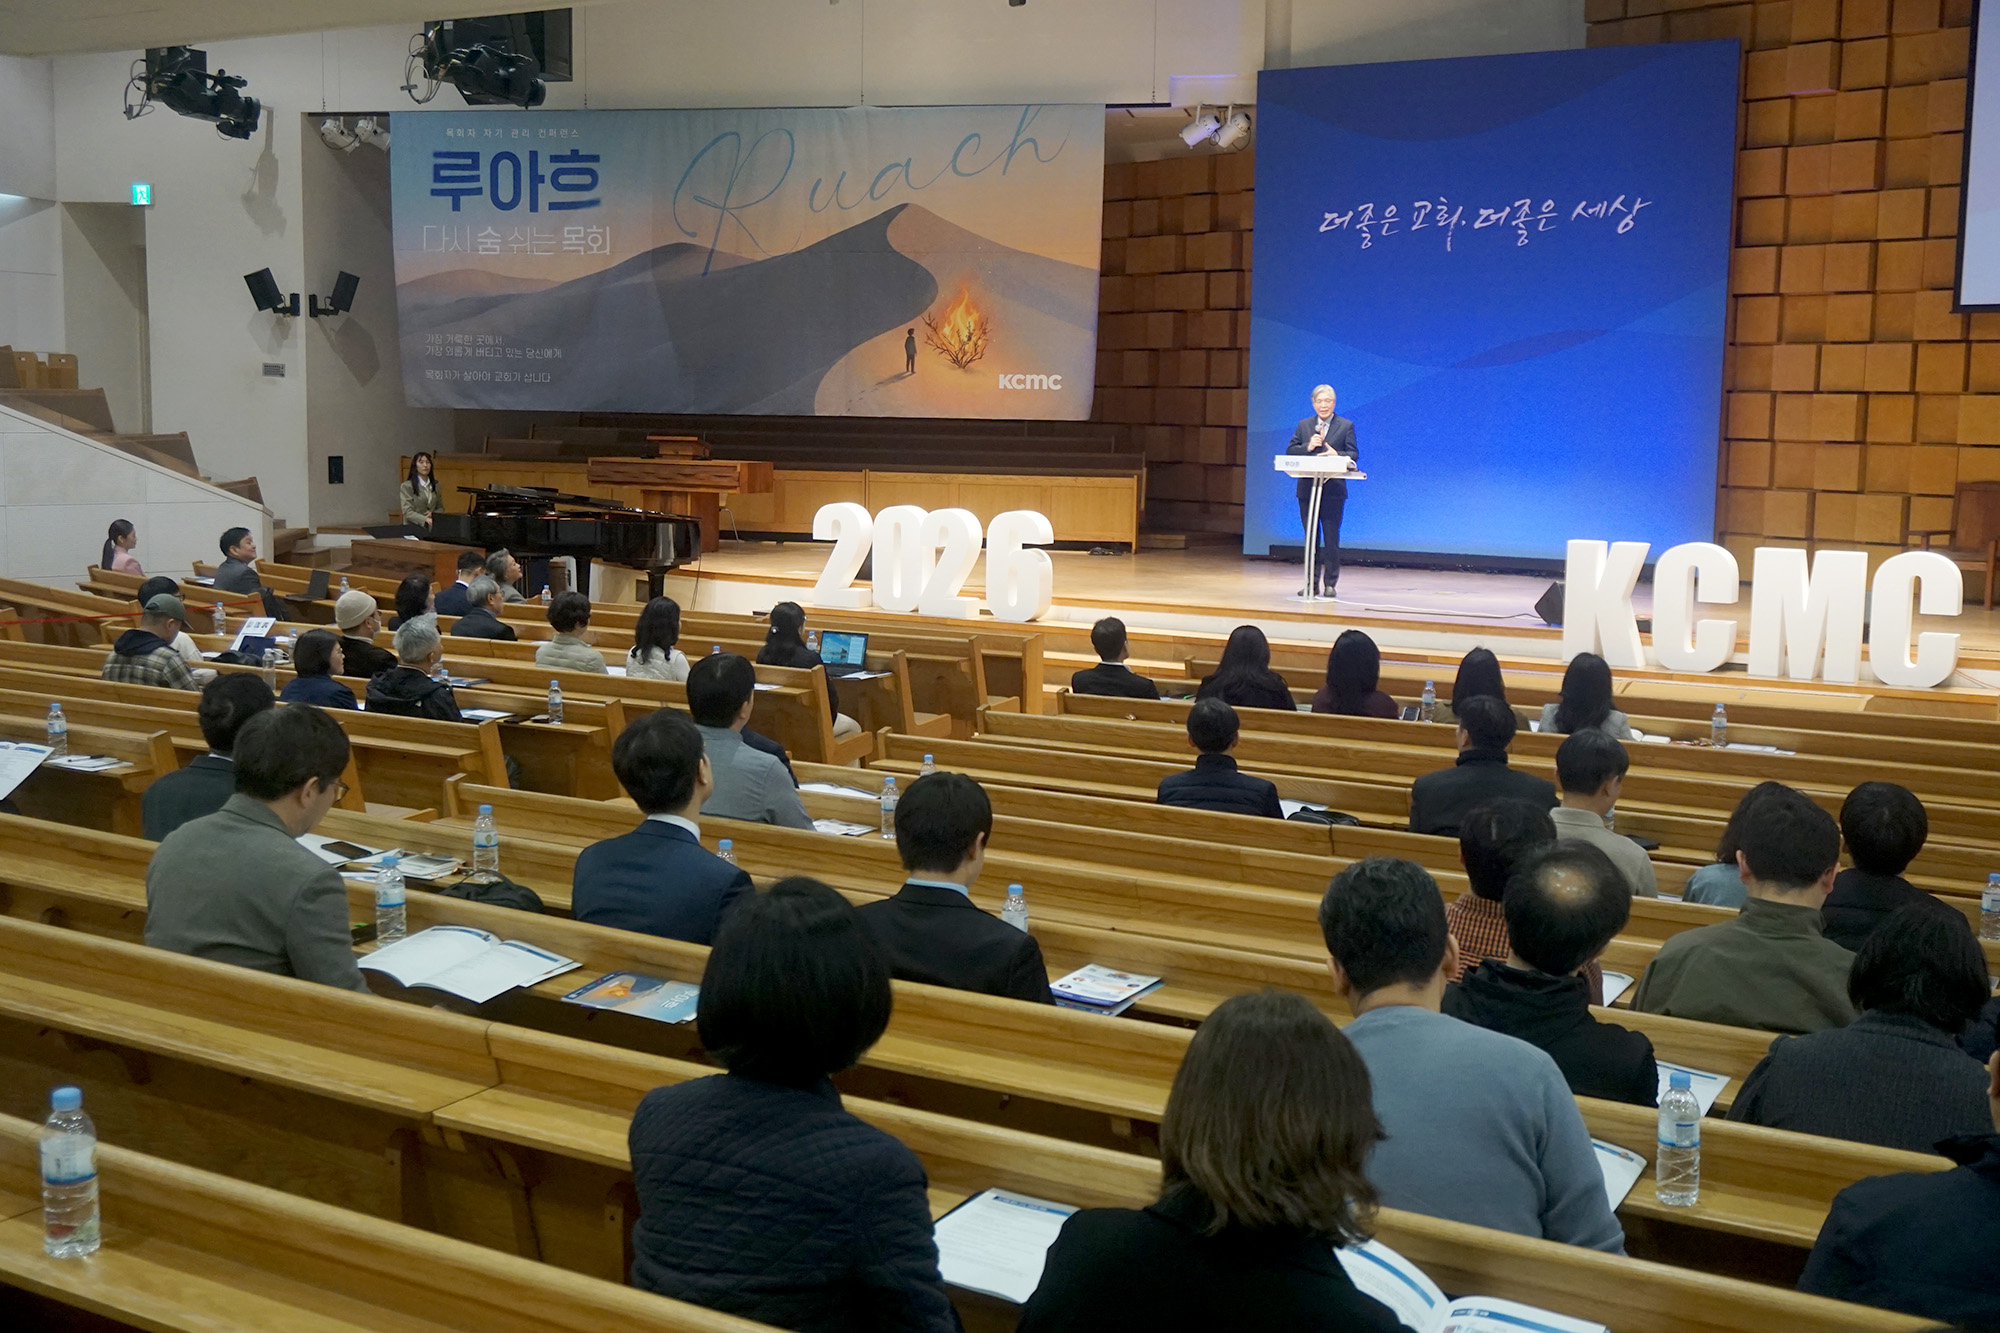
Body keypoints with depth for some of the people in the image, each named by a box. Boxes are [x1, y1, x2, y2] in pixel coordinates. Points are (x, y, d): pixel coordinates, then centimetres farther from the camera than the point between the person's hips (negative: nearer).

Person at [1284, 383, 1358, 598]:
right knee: (1310, 537, 7)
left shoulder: (1346, 426, 5)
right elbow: (1290, 451, 6)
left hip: (1333, 490, -3)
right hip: (1307, 489, 3)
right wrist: (1307, 447, -11)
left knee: (1331, 538, -2)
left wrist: (1337, 455, -20)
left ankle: (1330, 584, 5)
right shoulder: (1303, 426, 12)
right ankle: (1312, 583, 13)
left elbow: (1354, 455, -1)